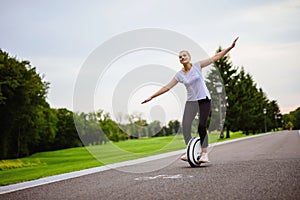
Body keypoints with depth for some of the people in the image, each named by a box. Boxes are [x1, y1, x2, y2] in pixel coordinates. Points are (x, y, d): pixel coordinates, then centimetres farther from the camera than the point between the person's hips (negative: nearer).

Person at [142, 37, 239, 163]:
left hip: (204, 100, -2)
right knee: (185, 125, -15)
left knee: (202, 126, -11)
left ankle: (204, 153, -2)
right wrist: (151, 97, 1)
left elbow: (215, 58, -4)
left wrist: (230, 47, -11)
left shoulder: (197, 66, -3)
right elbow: (167, 87, 4)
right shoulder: (179, 75, 2)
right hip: (191, 101, 2)